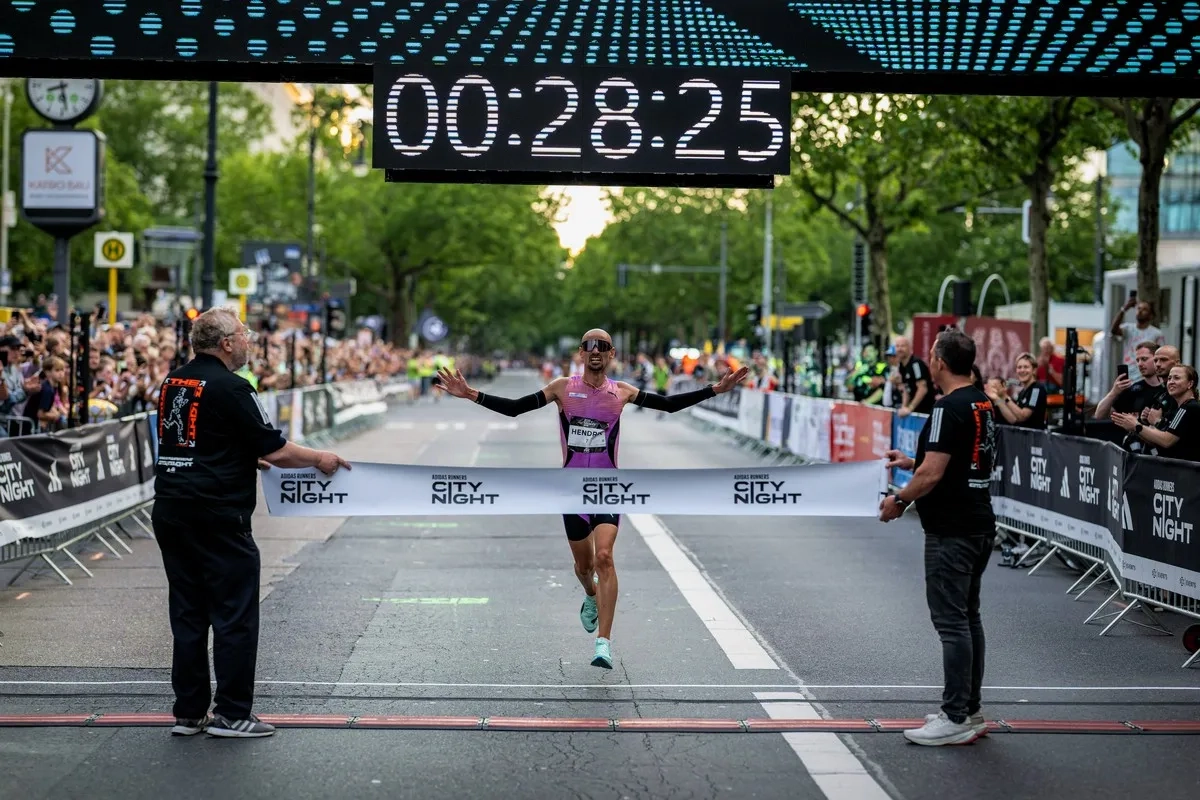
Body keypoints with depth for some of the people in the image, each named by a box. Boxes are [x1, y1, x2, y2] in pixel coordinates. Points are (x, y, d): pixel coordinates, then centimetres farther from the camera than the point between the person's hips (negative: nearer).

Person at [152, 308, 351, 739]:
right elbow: (275, 449, -12)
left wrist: (248, 457, 29)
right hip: (216, 515, -8)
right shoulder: (230, 387, -13)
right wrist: (319, 458, 5)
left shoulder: (172, 382, 11)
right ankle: (231, 713, 4)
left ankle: (188, 712, 17)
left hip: (169, 509, 8)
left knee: (188, 614, 13)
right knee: (235, 614, 1)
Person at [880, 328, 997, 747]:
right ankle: (970, 711, 21)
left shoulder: (949, 408, -18)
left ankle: (956, 719, -3)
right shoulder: (982, 403, 12)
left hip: (951, 531, -10)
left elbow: (933, 473, -22)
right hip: (979, 524, 10)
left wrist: (899, 500, -7)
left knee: (951, 621, -6)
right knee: (968, 617, 15)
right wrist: (912, 462, 23)